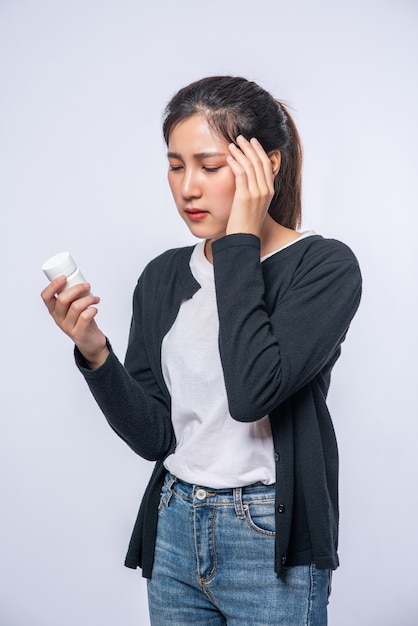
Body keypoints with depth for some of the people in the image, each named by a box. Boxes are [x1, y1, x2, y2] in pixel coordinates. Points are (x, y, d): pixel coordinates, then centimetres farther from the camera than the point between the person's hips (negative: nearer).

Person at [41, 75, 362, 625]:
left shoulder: (324, 265, -12)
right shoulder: (163, 277, 3)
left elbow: (253, 392, -28)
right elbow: (153, 436, 0)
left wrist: (241, 241, -21)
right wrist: (95, 354, -16)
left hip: (271, 543, -4)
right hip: (175, 530, 5)